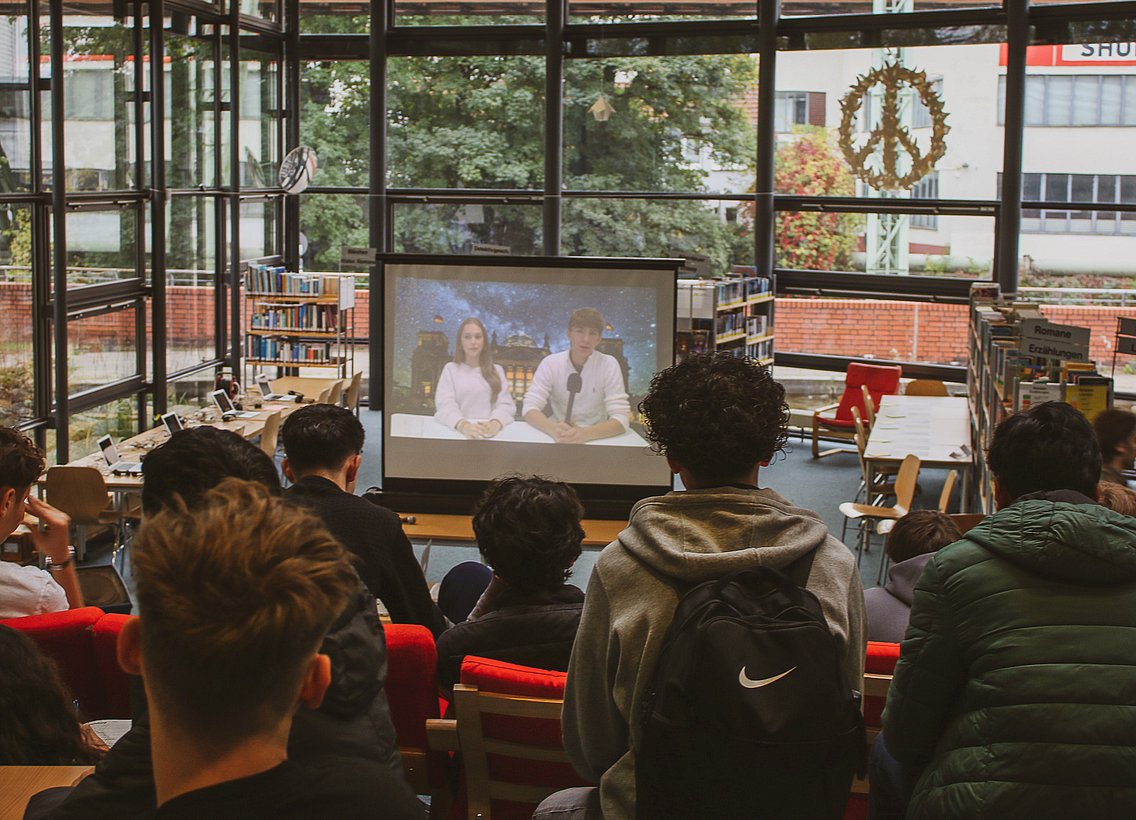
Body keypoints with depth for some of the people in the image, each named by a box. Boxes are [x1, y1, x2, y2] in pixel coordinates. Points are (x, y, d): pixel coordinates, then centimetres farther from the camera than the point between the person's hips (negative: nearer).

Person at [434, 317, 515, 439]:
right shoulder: (450, 369, 10)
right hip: (458, 432, -1)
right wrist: (463, 425, -25)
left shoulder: (497, 370, 15)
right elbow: (445, 405, -4)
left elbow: (506, 405, 2)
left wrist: (495, 423, -21)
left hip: (490, 434, 1)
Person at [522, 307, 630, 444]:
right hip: (558, 439, 0)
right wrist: (554, 430, -32)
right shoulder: (550, 363, -4)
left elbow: (621, 418, -14)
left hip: (597, 438, 0)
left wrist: (585, 434, -33)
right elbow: (529, 408, -11)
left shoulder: (609, 364, -7)